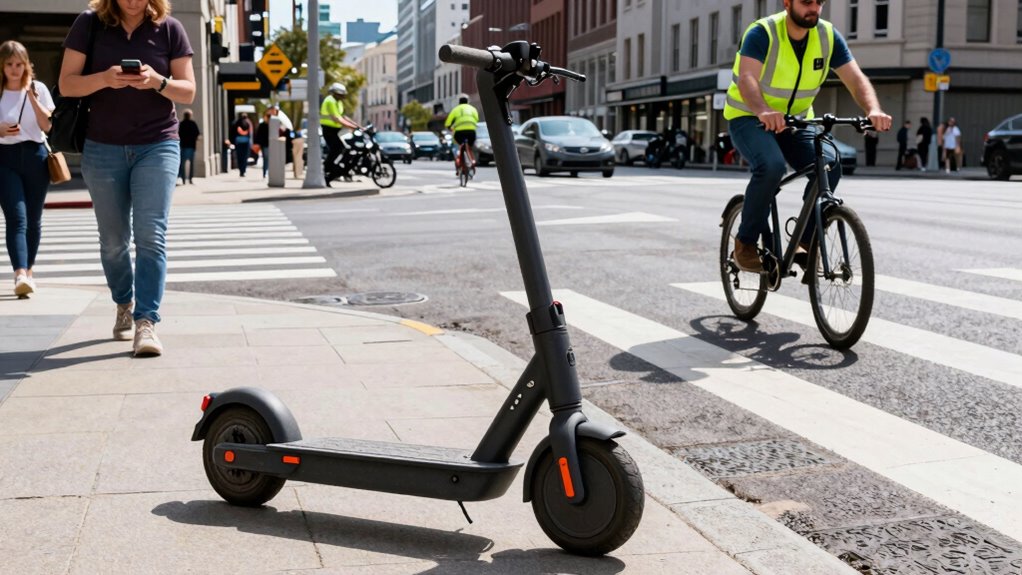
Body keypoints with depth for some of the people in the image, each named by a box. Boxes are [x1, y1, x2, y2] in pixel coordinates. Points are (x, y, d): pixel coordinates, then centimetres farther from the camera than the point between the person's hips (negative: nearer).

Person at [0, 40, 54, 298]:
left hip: (34, 155, 2)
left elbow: (48, 126, -2)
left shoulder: (38, 88, 6)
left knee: (33, 218, 6)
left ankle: (28, 271, 20)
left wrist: (32, 97, -12)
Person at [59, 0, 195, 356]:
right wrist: (105, 78, -23)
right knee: (113, 239, 11)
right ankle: (124, 305, 33)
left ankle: (146, 323, -15)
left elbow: (188, 92, 0)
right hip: (102, 149, 1)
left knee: (150, 235, -13)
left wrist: (157, 82, -21)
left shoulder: (169, 29, 0)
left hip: (157, 146, -1)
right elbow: (67, 84, -3)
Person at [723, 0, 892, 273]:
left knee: (829, 166, -22)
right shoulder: (762, 33, -20)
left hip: (795, 120, 5)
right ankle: (746, 242, -15)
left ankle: (806, 240, -4)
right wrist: (763, 111, -55)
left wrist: (873, 110, -34)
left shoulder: (828, 36, -7)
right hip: (750, 118, -4)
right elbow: (746, 78, -34)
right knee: (771, 166, -33)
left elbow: (856, 78, -13)